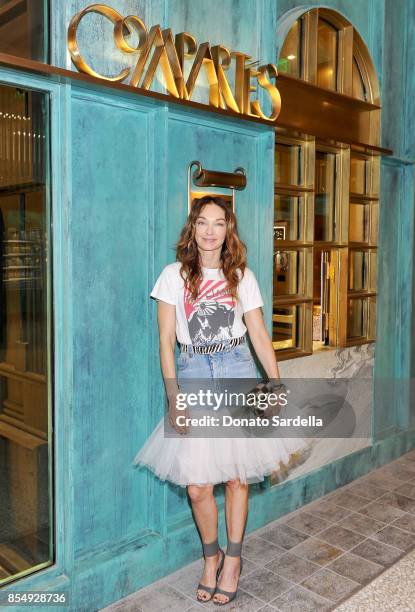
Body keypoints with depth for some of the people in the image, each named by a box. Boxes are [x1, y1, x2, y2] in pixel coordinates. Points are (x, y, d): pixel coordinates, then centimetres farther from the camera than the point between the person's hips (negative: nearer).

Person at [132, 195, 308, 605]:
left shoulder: (242, 276, 7)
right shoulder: (174, 275, 2)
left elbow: (259, 335, 7)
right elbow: (166, 341, -1)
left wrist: (277, 385, -3)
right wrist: (174, 398, -8)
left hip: (237, 373, 1)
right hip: (193, 373, -1)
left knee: (236, 476, 6)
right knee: (197, 486, -1)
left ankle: (232, 559, 29)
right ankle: (211, 556, 27)